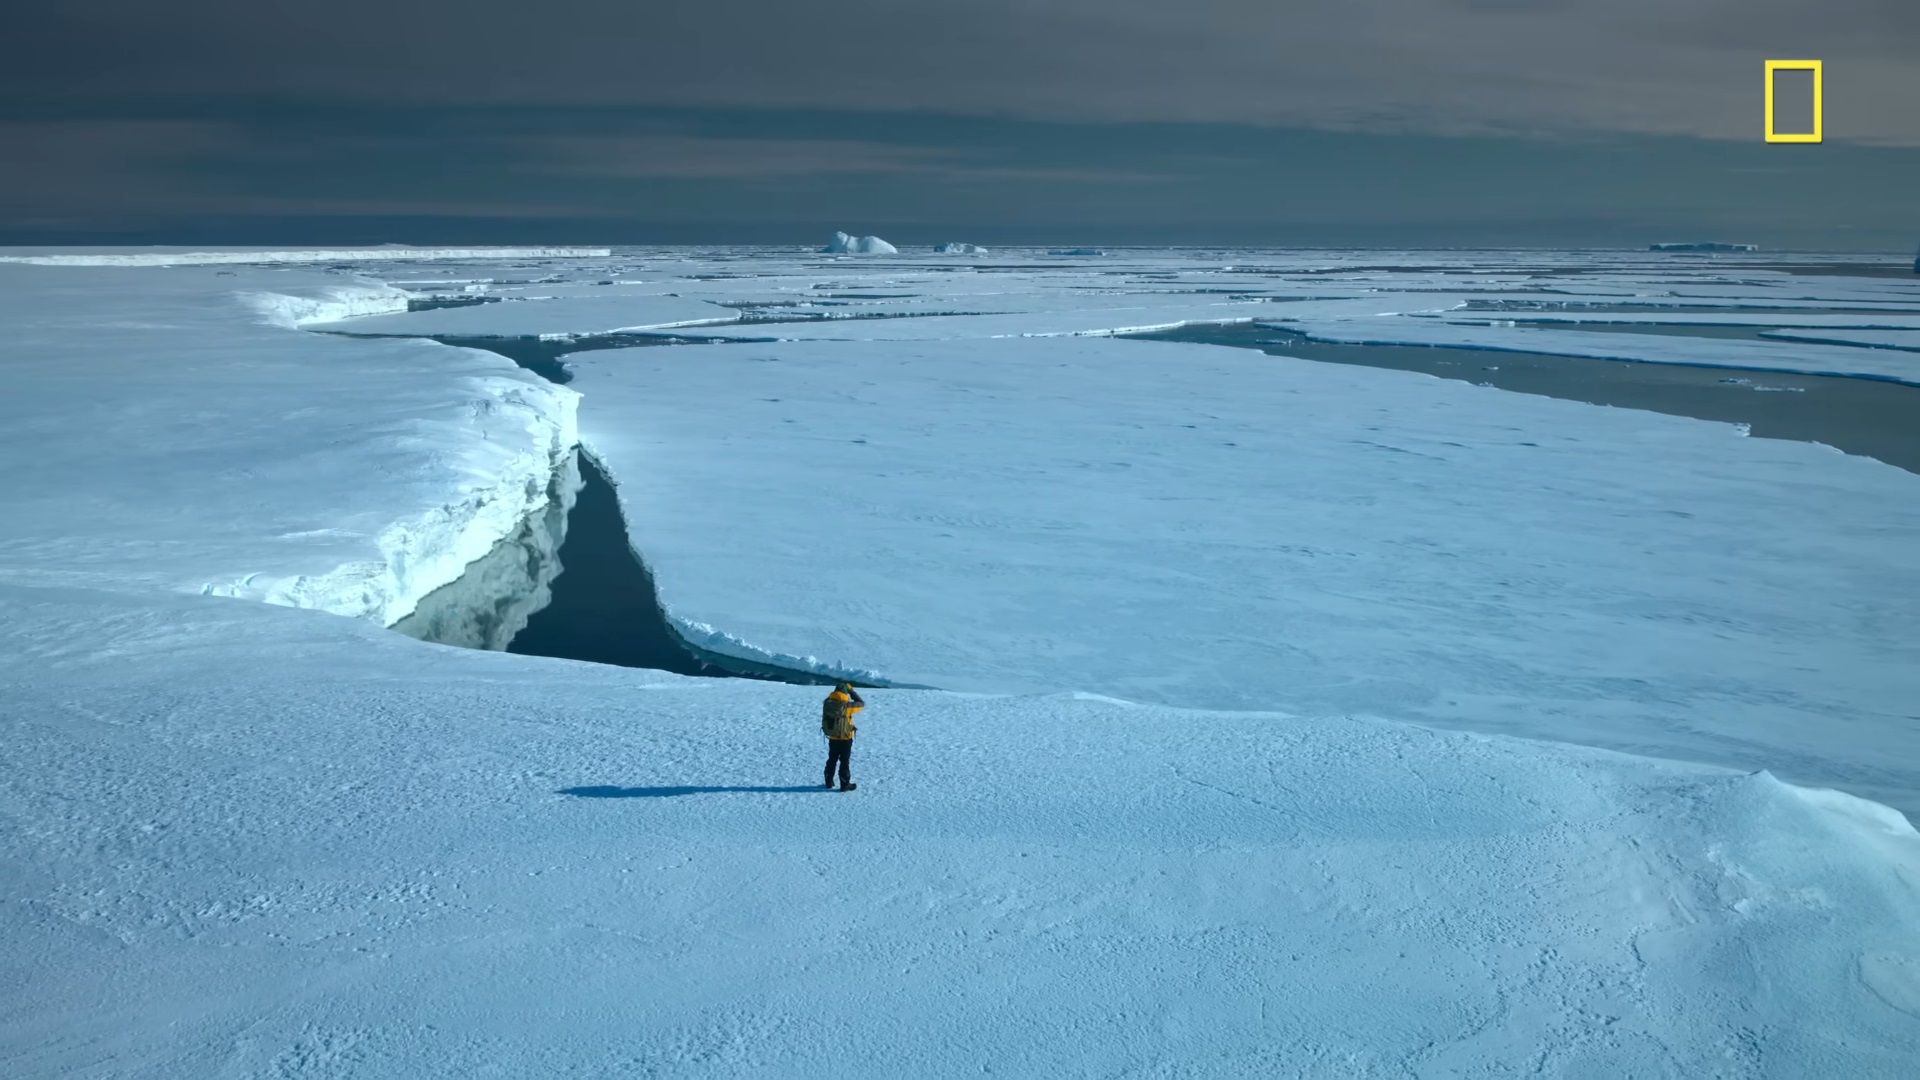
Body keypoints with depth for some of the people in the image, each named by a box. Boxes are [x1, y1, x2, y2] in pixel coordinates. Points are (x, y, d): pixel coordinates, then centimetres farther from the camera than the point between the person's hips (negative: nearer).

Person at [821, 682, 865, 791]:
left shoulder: (827, 703, -10)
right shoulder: (846, 705, -24)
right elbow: (861, 704, -9)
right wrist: (852, 691, -2)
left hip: (832, 738, 5)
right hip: (845, 739, -5)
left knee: (832, 760, 20)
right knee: (845, 762, 7)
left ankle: (829, 782, 28)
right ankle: (845, 784, 12)